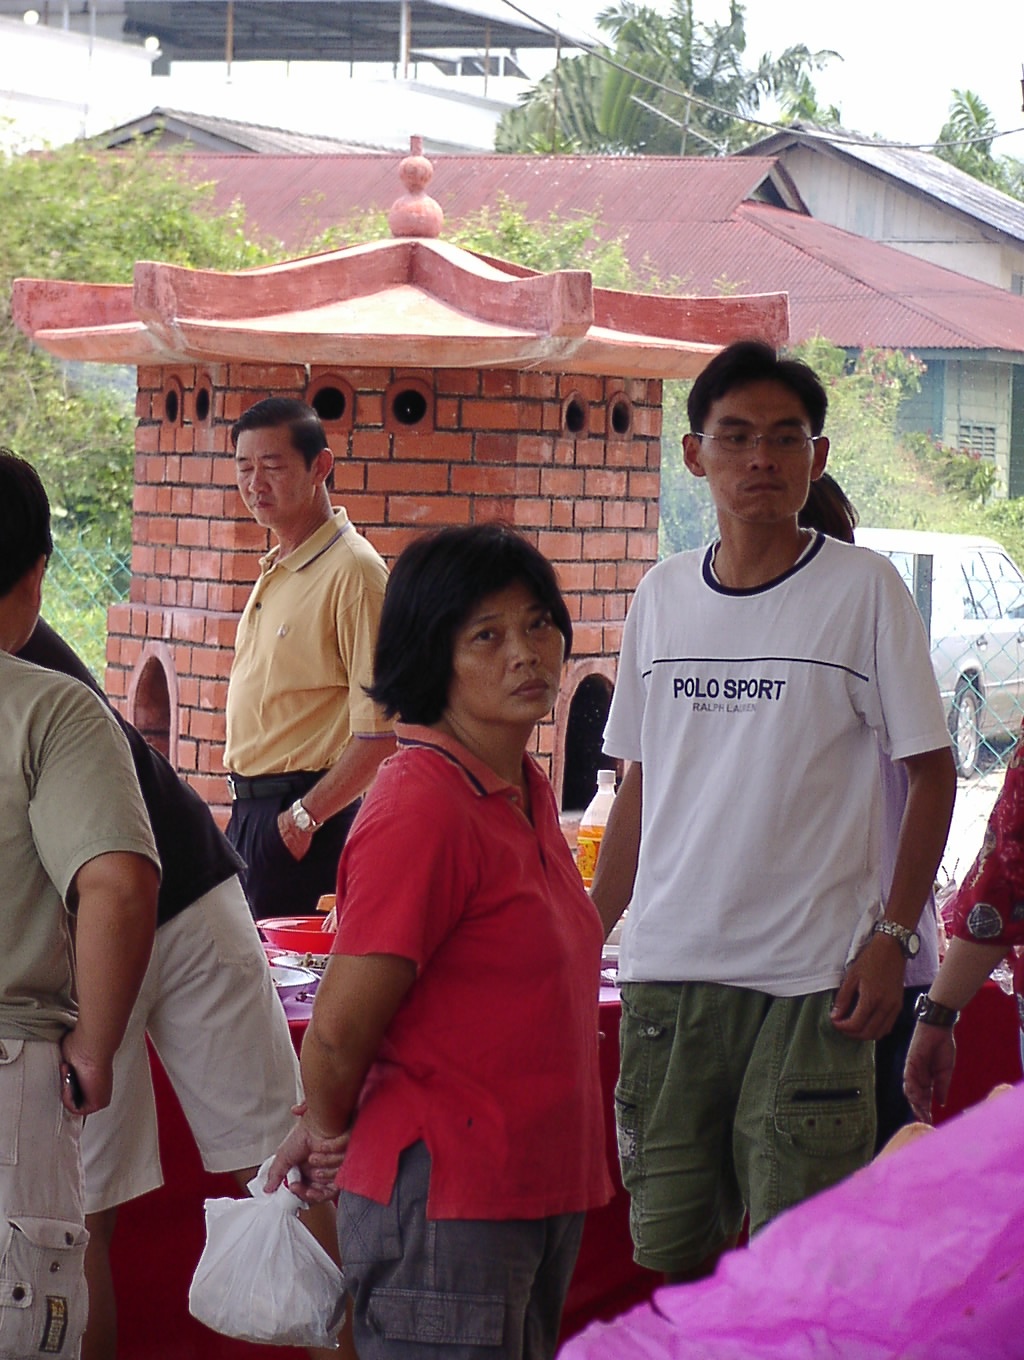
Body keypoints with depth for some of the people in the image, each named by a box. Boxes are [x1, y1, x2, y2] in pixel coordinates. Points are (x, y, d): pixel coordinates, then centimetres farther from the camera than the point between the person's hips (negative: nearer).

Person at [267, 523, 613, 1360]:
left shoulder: (527, 795, 10)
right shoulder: (420, 807, -19)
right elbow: (339, 1029, -18)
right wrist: (328, 1132, 1)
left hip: (540, 1191, 9)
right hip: (445, 1205, -9)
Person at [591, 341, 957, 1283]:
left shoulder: (863, 588, -2)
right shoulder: (662, 595, 10)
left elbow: (931, 774, -1)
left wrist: (892, 935, -9)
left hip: (812, 977, -4)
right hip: (667, 964, 4)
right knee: (669, 1242, 7)